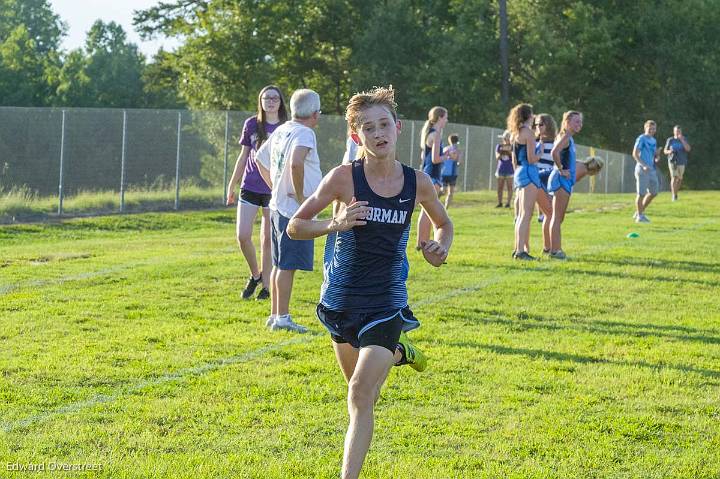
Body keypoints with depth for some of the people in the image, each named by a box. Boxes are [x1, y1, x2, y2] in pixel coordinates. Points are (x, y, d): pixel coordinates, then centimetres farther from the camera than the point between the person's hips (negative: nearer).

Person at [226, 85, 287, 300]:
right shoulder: (251, 125, 4)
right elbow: (243, 157, 12)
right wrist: (231, 186, 13)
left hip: (274, 190, -2)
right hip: (250, 187, 2)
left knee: (268, 239, 2)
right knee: (242, 236, -6)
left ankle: (266, 285, 11)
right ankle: (255, 275, 17)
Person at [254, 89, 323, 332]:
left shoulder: (282, 130, 12)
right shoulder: (304, 133, -15)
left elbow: (260, 158, 25)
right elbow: (296, 163, -33)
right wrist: (300, 195, -22)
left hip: (278, 206, 9)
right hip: (295, 211, -9)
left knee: (279, 264, 15)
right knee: (288, 265, -6)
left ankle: (275, 315, 22)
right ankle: (282, 318, -4)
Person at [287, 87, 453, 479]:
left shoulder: (417, 182, -5)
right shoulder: (344, 178, -12)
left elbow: (443, 223, 15)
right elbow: (295, 226, -7)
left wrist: (441, 248, -7)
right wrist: (334, 224, -26)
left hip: (386, 303, -1)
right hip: (342, 299, 1)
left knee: (361, 395, -14)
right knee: (362, 389, 21)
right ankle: (396, 351, 53)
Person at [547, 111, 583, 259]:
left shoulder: (569, 138, 17)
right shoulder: (565, 137, -12)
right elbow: (554, 152, -29)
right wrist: (561, 170, -21)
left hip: (565, 180, 10)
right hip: (561, 179, -10)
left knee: (559, 217, 13)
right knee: (557, 216, -9)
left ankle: (556, 249, 17)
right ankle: (554, 250, -9)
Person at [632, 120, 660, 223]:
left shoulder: (653, 140, 15)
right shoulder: (641, 139, -8)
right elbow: (635, 154, -15)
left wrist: (656, 158, 2)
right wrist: (643, 165, -25)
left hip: (651, 169, 8)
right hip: (642, 170, -8)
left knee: (653, 192, 10)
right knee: (642, 193, -6)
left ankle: (640, 212, 21)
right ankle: (639, 216, 4)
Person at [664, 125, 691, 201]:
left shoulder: (684, 139, 0)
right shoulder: (670, 140, 1)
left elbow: (688, 149, -15)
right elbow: (665, 151, 7)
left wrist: (682, 140, -23)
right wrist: (669, 151, -17)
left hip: (681, 162, 2)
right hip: (672, 161, -2)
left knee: (679, 179, 11)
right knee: (674, 178, -16)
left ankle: (675, 193, 34)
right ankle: (674, 196, -18)